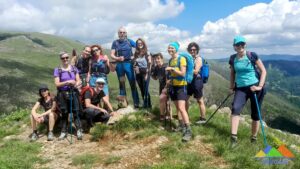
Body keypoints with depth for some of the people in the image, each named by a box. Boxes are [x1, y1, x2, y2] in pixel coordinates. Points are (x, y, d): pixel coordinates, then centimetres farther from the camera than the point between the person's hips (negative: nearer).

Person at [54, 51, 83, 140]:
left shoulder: (74, 68, 8)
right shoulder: (57, 70, 1)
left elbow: (79, 81, 6)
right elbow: (57, 84, -6)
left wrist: (76, 84, -17)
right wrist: (67, 82, -20)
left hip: (74, 92, 1)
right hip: (63, 94, -1)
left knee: (76, 112, -5)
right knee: (64, 114, 6)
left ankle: (79, 131, -2)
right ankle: (63, 132, 16)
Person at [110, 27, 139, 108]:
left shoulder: (129, 41, 5)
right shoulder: (115, 42, 7)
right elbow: (112, 55, 1)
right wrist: (117, 58, -17)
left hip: (128, 64, -1)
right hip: (119, 64, 2)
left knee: (132, 83, -4)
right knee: (121, 84, 8)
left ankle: (136, 103, -2)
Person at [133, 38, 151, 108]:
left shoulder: (147, 53, -3)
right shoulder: (136, 54, 12)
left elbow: (149, 64, -7)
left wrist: (147, 74, -13)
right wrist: (135, 68, -3)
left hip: (145, 73, -5)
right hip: (138, 74, 5)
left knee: (145, 90, -7)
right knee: (142, 90, 7)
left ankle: (147, 105, -1)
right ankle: (146, 105, 15)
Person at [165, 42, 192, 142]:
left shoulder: (181, 59, -12)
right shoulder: (170, 60, 10)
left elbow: (183, 73, -20)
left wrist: (172, 69, -23)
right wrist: (168, 83, 17)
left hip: (181, 86, -7)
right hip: (173, 86, 7)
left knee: (181, 108, -16)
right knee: (177, 108, 9)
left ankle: (188, 131, -13)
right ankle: (183, 126, 21)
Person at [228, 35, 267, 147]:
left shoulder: (252, 55, -8)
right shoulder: (233, 58, 1)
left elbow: (263, 71, -5)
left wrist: (260, 86, -13)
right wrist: (231, 87, 13)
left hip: (254, 88, -2)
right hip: (241, 88, 2)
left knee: (255, 114, 5)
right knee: (235, 108, -22)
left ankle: (254, 139, 22)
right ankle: (234, 138, -24)